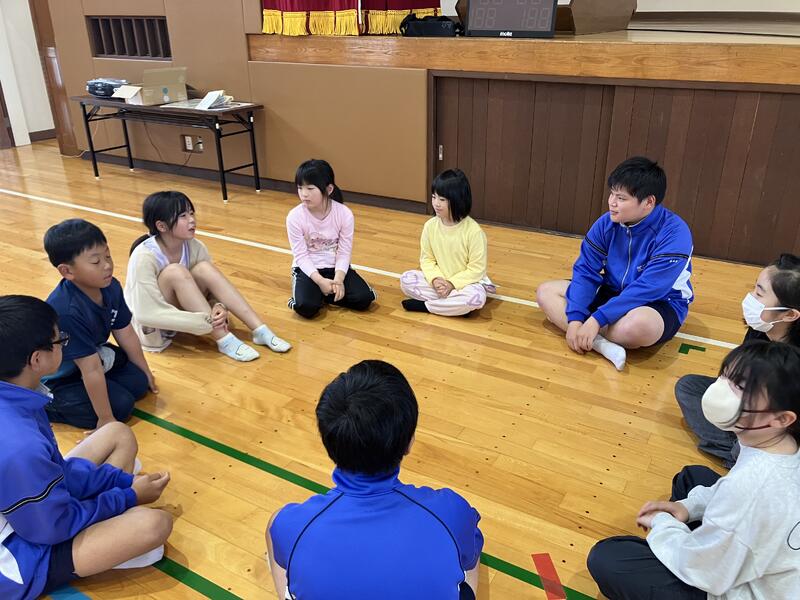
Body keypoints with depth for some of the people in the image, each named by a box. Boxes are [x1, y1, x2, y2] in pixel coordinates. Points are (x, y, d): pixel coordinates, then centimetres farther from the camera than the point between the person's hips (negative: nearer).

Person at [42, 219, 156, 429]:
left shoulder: (111, 288, -14)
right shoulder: (67, 312, -37)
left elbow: (126, 334, 1)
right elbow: (91, 370, -33)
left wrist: (146, 372, 12)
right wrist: (106, 419, -26)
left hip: (93, 354, 8)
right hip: (56, 378, -8)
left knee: (139, 382, -1)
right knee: (121, 406, -16)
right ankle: (42, 406, -2)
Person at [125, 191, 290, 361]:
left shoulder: (195, 247, -11)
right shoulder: (144, 257, -28)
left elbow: (212, 286, -2)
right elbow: (147, 315, -32)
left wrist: (219, 308, -27)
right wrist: (205, 322, -34)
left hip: (181, 309, 5)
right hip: (151, 329, -5)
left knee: (204, 269, -21)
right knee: (175, 272, -30)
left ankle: (260, 331, -23)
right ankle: (224, 340, -29)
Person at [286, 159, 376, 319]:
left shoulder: (344, 214, -15)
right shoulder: (294, 217, -17)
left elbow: (344, 252, -10)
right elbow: (301, 256, -15)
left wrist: (338, 279, -25)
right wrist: (320, 281, -26)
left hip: (336, 267, 2)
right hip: (308, 268, -2)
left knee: (363, 299, -18)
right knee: (306, 307, -29)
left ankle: (322, 295, 2)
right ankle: (318, 293, 5)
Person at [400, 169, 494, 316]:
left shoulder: (474, 231, -20)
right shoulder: (430, 226, -6)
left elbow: (477, 268, -16)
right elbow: (427, 258, 1)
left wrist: (452, 284, -23)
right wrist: (435, 279, -18)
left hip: (466, 282, -4)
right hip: (438, 281, 4)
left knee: (476, 297, -36)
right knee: (406, 279, -16)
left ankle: (424, 305, -17)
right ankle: (454, 306, -16)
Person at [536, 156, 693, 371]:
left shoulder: (674, 233, -24)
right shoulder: (606, 223, -8)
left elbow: (646, 290, -31)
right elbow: (585, 271, -9)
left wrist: (597, 320, -35)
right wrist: (575, 318, -22)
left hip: (659, 304, -6)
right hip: (612, 294, 7)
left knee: (638, 325, -43)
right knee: (546, 291, -7)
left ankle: (590, 338, -14)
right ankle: (599, 342, -25)